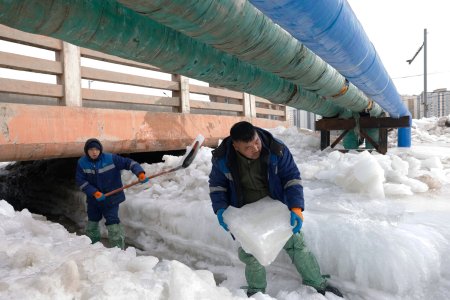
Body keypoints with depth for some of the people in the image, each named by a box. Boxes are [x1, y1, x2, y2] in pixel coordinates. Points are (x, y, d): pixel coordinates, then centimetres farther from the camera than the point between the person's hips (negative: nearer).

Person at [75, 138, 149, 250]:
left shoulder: (111, 158, -19)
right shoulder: (82, 163, -10)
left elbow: (128, 162, -19)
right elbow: (80, 180, -11)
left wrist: (140, 173, -36)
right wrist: (94, 192, -22)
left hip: (111, 198, -4)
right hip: (93, 199, 5)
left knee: (112, 222, -12)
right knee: (92, 221, 22)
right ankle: (92, 245, 46)